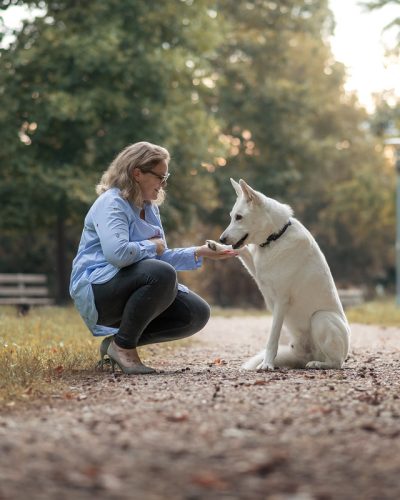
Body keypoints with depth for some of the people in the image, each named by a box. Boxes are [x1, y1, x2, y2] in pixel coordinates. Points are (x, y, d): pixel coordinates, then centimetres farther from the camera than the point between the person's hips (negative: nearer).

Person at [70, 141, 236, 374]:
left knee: (198, 313, -6)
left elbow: (161, 257, 18)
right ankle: (123, 346, -18)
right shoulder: (111, 203, -14)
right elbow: (117, 253, -30)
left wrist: (199, 253, 5)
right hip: (97, 291, -9)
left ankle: (118, 341, 1)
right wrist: (152, 246, -12)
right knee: (161, 274, -35)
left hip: (134, 290, 9)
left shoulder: (150, 208, 16)